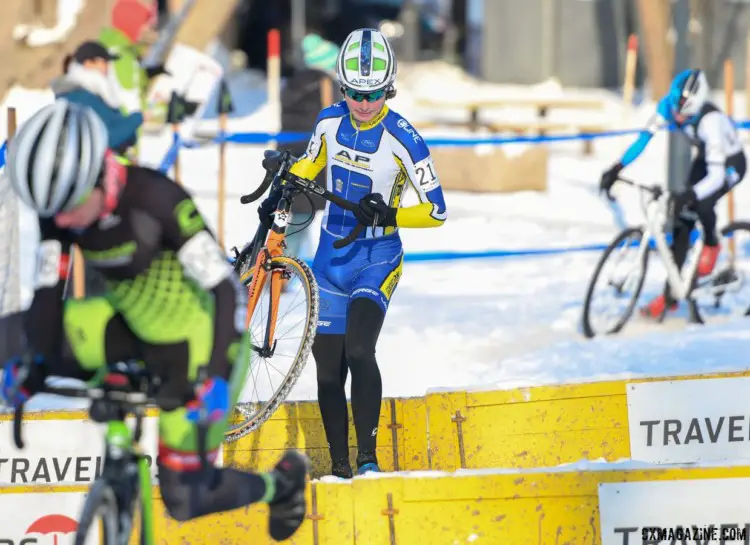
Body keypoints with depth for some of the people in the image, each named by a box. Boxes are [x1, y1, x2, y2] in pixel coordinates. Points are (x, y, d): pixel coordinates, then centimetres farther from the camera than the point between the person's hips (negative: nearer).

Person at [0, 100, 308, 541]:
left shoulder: (155, 199, -32)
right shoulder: (58, 211, -16)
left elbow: (226, 288, -31)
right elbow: (49, 291, -10)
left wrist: (217, 376, -40)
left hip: (195, 339, -6)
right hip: (134, 327, 6)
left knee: (186, 501, -5)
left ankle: (283, 481, 26)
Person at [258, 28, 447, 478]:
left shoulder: (402, 139, -17)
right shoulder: (330, 121, -3)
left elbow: (436, 212, -14)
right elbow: (311, 163, 19)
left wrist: (389, 215, -30)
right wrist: (282, 191, 0)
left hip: (377, 259, -5)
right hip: (332, 256, 5)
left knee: (358, 351, -24)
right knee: (328, 366, 4)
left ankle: (368, 457, -21)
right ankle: (339, 466, 13)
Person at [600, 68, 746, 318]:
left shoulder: (711, 121, -40)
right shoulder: (669, 106, -23)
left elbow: (716, 176, -44)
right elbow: (644, 137, -16)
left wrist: (687, 196, -58)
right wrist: (616, 168, -26)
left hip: (730, 164, -6)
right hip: (705, 159, 6)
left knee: (700, 204, -33)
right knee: (682, 222, -4)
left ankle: (712, 243, 1)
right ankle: (670, 295, 4)